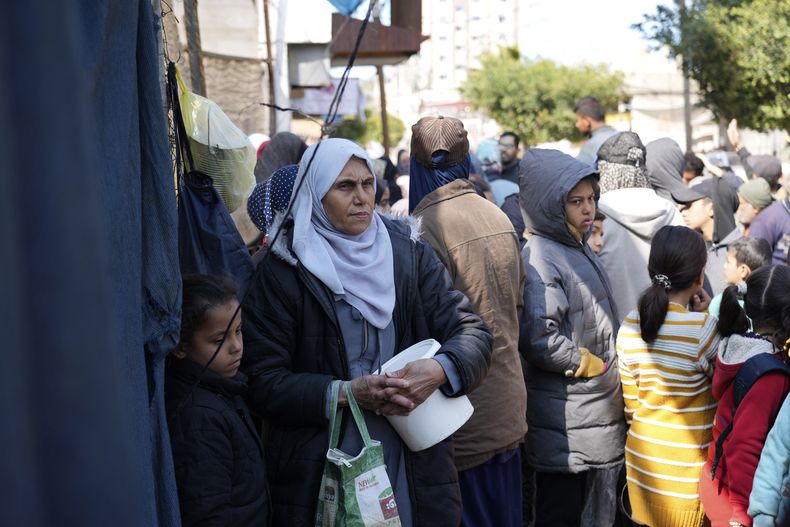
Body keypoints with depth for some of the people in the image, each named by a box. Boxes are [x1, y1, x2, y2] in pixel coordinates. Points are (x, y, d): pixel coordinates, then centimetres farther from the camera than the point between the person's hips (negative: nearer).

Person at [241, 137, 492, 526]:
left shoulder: (409, 251, 3)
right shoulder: (284, 271, -5)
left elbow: (472, 332, 1)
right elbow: (263, 381, -8)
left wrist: (440, 370, -20)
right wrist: (346, 393, -20)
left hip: (414, 465, 3)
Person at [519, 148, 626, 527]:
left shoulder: (578, 247, 13)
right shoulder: (540, 258, -16)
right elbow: (539, 340, -26)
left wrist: (613, 374, 11)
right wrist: (595, 367, -15)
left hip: (602, 409, 9)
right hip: (567, 420, -9)